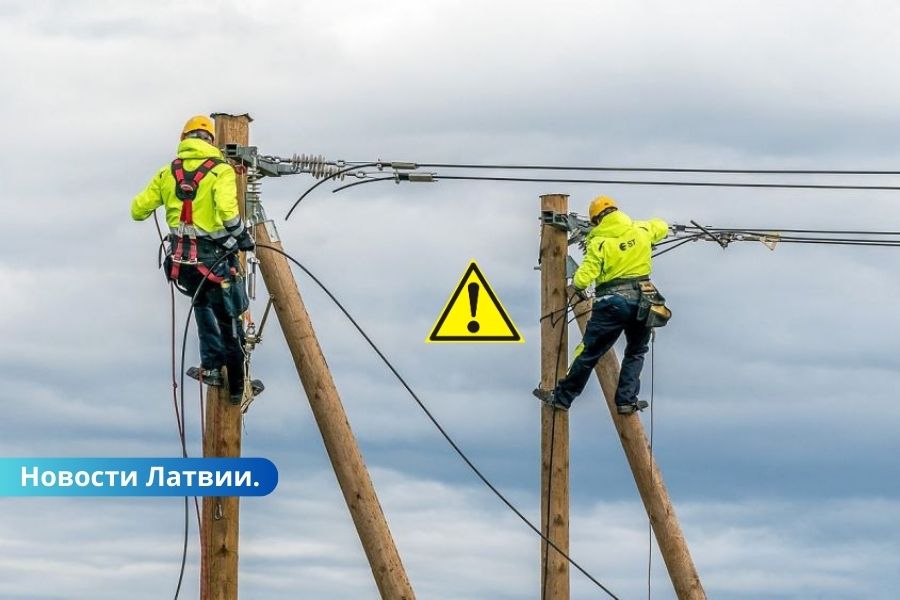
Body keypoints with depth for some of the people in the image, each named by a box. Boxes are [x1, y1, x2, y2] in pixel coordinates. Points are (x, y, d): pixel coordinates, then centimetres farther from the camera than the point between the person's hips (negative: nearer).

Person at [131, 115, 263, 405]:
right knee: (230, 321, 11)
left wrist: (155, 196, 30)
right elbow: (227, 211, -24)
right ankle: (238, 386, 20)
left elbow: (138, 210, 10)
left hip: (180, 260, 4)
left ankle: (211, 366, 23)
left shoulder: (168, 173, 6)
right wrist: (242, 236, -7)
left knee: (204, 304, 32)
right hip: (215, 258, -4)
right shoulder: (220, 171, -7)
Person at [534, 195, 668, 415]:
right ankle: (627, 400, 13)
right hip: (641, 301, 3)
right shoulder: (641, 230, 4)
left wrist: (578, 287, 10)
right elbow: (661, 227, 26)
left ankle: (562, 396, 16)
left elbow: (584, 276, -11)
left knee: (589, 353, 5)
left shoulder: (599, 242, -7)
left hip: (612, 303, -3)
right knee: (636, 352, 21)